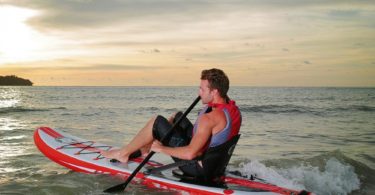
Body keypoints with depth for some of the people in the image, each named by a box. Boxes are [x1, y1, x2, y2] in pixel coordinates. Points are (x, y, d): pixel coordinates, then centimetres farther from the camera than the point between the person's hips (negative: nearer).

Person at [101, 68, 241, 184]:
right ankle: (145, 148, 31)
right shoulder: (234, 108, -4)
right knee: (177, 117, 20)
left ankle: (124, 153, 13)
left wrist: (162, 149, -20)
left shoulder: (209, 118, -30)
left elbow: (190, 154, -33)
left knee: (157, 122, -4)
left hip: (196, 167, -9)